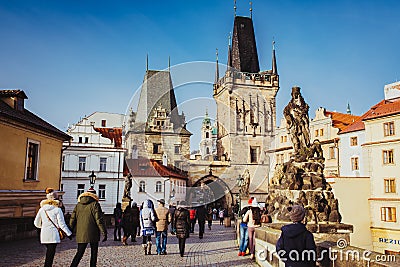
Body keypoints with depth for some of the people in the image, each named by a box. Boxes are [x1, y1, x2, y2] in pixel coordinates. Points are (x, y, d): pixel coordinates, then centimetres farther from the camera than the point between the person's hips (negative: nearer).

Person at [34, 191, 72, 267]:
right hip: (53, 235, -5)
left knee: (49, 253, 18)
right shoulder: (57, 210, -8)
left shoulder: (42, 209, 7)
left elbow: (36, 223, 13)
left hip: (44, 234, 5)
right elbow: (62, 224, -8)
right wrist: (69, 233, 1)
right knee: (50, 255, -2)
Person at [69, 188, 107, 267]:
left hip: (81, 234, 4)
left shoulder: (78, 205, 8)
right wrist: (104, 233, -9)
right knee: (94, 253, 10)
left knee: (79, 253, 10)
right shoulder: (94, 204, -8)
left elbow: (72, 219, 9)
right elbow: (99, 220, -12)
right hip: (93, 234, -4)